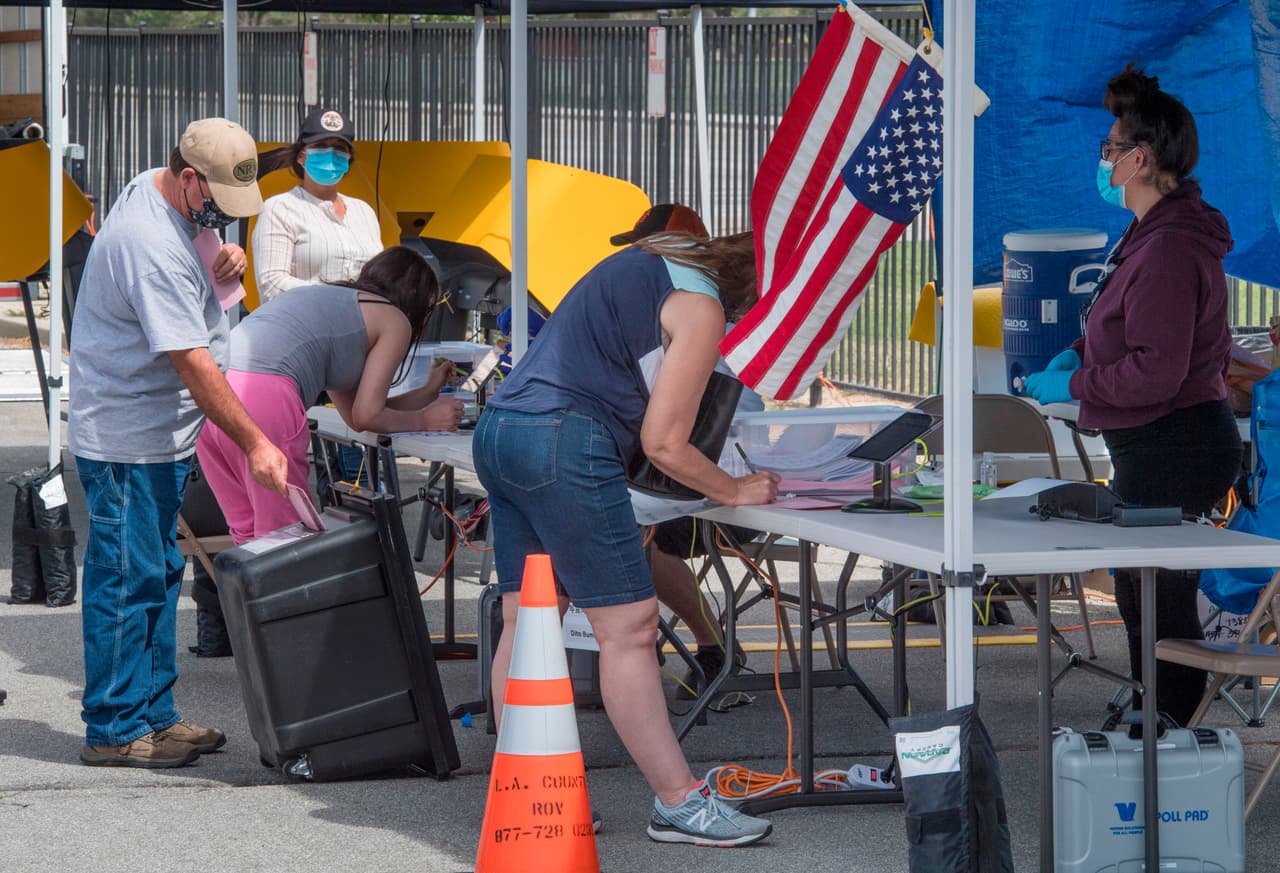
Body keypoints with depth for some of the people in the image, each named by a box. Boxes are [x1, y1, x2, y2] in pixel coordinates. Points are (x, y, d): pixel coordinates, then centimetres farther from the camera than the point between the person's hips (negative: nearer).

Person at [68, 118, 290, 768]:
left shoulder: (176, 198, 5)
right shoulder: (151, 245, -26)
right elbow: (192, 361, -27)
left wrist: (222, 265, -1)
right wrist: (254, 442, -26)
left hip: (162, 433, 10)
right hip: (126, 439, -10)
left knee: (159, 574, 14)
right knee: (127, 579, -5)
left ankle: (153, 715, 22)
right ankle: (113, 731, 2)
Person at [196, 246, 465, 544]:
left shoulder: (334, 299, 35)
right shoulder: (395, 320, 12)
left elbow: (352, 411, 38)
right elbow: (365, 417, 6)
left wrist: (429, 391, 49)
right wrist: (424, 420, 22)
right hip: (264, 396, -8)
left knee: (248, 531, 18)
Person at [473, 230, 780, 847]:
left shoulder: (653, 261, 22)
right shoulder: (701, 306, -5)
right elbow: (663, 444, -7)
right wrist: (736, 492, 8)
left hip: (497, 429, 10)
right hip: (563, 444, -10)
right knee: (629, 627, -6)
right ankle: (678, 804, -3)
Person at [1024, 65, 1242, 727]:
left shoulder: (1168, 249, -23)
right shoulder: (1156, 233, 12)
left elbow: (1155, 373, -26)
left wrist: (1071, 385, -14)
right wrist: (1080, 351, 10)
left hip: (1174, 447, -12)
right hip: (1150, 446, 12)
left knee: (1162, 601, -5)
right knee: (1138, 592, 21)